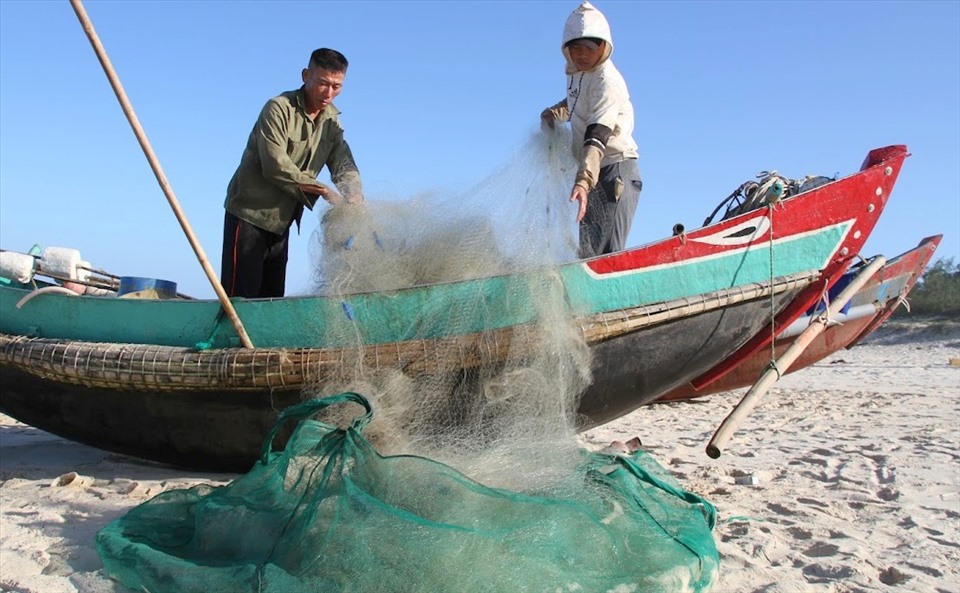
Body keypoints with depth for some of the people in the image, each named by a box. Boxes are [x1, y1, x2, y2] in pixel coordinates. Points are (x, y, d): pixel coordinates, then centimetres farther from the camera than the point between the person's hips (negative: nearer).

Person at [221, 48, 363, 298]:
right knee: (240, 297, -11)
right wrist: (322, 190, -25)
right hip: (249, 213, -7)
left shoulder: (331, 120, 7)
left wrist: (354, 195, -24)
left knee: (271, 299, 9)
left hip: (281, 221, 7)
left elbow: (344, 165, -3)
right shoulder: (279, 109, -14)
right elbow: (276, 166, -24)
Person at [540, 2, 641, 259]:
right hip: (596, 172, 9)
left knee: (606, 254, -20)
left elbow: (597, 137, -31)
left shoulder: (607, 81, -18)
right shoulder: (576, 72, 9)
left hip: (615, 171, -9)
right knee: (588, 251, 10)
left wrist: (583, 181, -44)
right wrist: (555, 113, 10)